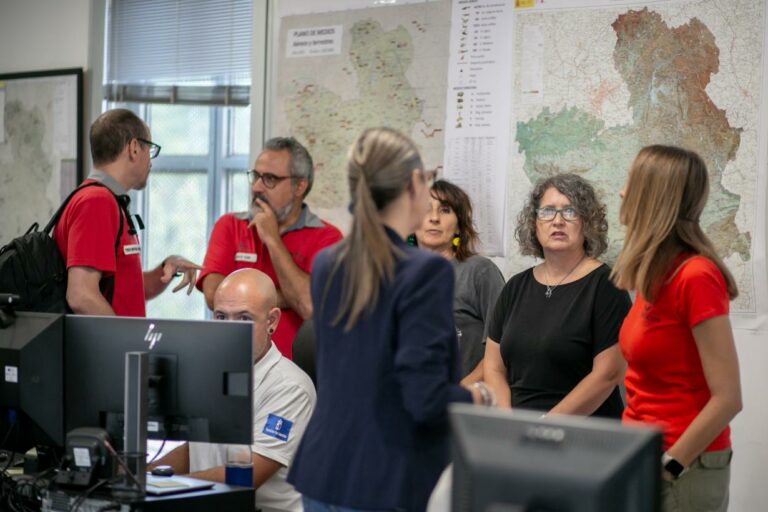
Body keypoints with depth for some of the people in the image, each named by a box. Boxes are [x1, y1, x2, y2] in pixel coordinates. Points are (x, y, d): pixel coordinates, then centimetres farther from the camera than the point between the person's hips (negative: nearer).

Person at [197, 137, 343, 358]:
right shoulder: (229, 226, 9)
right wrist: (288, 298, -8)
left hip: (294, 364, -2)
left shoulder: (326, 237, 1)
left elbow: (310, 306, -14)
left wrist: (273, 240, -7)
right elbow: (214, 295, -5)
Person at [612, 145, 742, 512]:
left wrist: (668, 467, -18)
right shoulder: (656, 275, 6)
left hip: (685, 468, -8)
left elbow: (727, 398, -20)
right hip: (643, 455, 8)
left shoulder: (695, 277, -18)